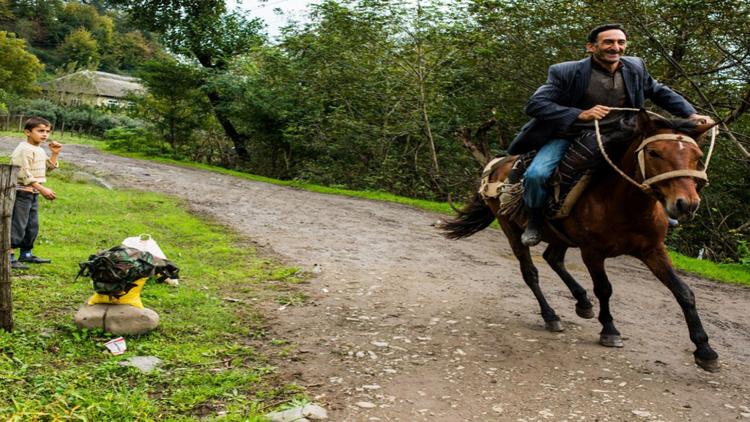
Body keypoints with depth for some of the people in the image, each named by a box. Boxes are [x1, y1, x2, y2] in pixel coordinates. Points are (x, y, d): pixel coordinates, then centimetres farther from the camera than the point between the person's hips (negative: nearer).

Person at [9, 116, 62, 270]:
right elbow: (24, 174, -23)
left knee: (32, 226, 15)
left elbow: (49, 168, 21)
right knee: (17, 226, -8)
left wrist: (54, 154, 7)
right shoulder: (24, 149, -17)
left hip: (33, 194, 10)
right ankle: (9, 257, -4)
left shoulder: (40, 150, 13)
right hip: (21, 193, -9)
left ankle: (26, 254, 27)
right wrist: (42, 189, -27)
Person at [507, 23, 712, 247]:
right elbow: (534, 104, -23)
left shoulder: (635, 68, -2)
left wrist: (691, 114, 0)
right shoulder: (566, 72, -18)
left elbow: (661, 93, 13)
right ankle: (535, 219, 0)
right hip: (567, 136, -4)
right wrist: (580, 114, -32)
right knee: (536, 174, -28)